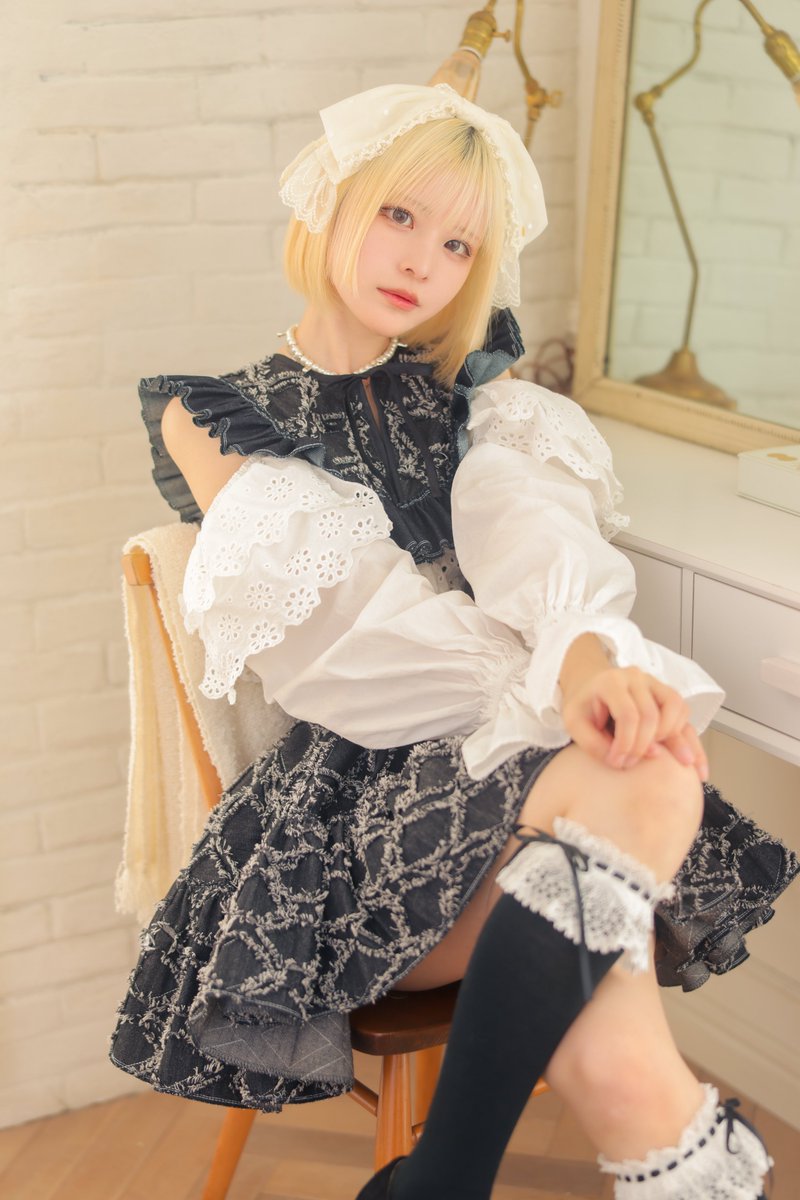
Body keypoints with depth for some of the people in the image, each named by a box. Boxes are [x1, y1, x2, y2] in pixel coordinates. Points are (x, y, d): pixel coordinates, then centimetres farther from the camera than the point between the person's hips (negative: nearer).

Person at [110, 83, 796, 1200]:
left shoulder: (475, 393, 17)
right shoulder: (212, 416, 8)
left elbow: (535, 543, -5)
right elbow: (345, 621, -5)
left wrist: (588, 656, -28)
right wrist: (545, 683, -14)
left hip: (518, 743, 4)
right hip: (364, 774, -4)